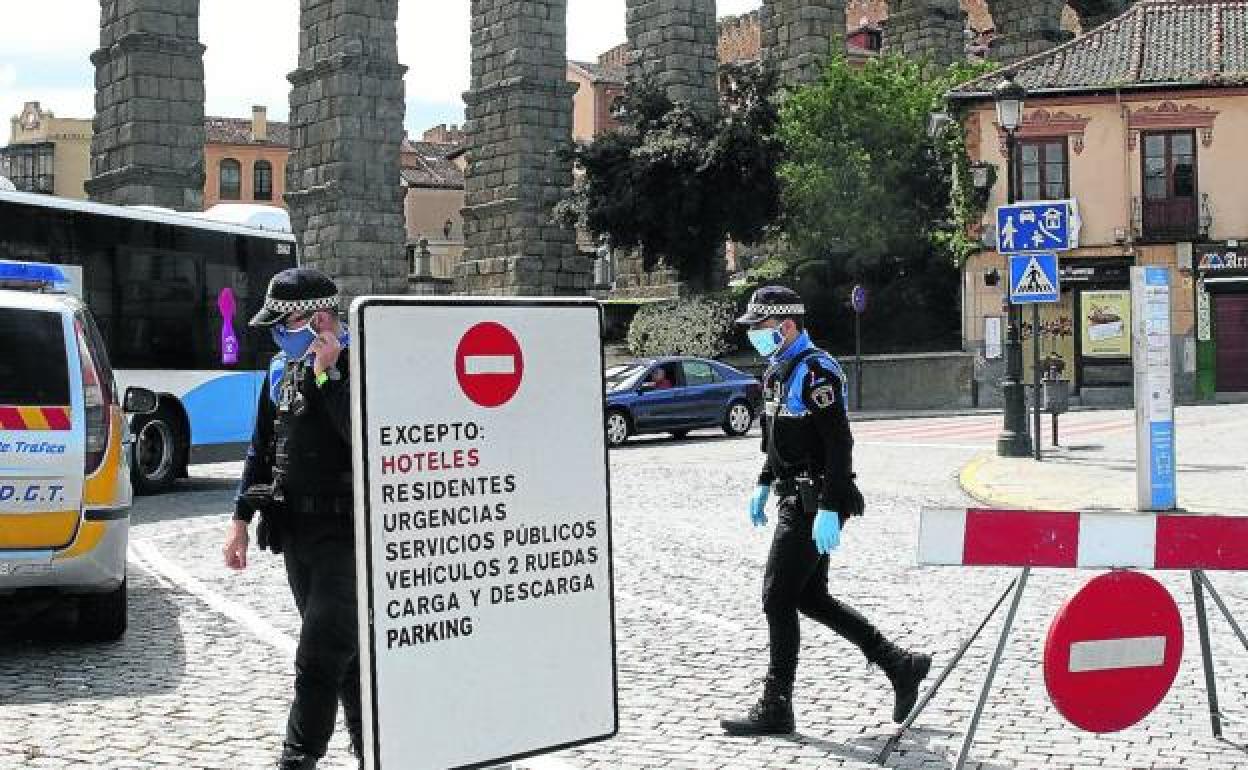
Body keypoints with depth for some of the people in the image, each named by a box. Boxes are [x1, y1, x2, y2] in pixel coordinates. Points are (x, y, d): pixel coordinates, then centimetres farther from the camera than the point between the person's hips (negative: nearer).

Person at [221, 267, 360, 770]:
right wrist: (242, 519, 16)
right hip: (296, 533, 8)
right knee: (344, 649, 16)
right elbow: (262, 449, 18)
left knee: (319, 657, -8)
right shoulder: (282, 371, 12)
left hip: (344, 533, -8)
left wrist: (327, 374, -23)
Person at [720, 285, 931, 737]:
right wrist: (764, 485, 23)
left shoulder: (815, 371, -17)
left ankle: (775, 708, 5)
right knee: (811, 598, 14)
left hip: (814, 504, -10)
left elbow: (839, 445, -22)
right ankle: (900, 667, 23)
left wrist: (829, 510, -27)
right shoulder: (779, 370, 14)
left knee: (778, 599, -5)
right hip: (796, 497, 10)